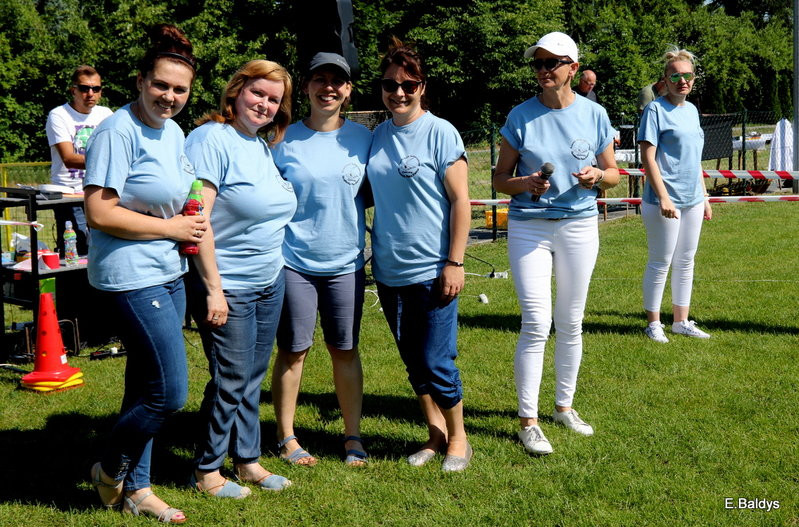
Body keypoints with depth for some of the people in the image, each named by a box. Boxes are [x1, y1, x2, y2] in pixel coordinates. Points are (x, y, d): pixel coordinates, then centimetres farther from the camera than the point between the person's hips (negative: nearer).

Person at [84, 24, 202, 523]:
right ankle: (111, 471, 18)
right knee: (169, 393, -7)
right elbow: (99, 213, -21)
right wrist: (172, 228, -15)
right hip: (134, 276, -9)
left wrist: (194, 223, 3)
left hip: (169, 273, 9)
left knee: (146, 387, 16)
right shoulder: (118, 132, -16)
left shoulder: (173, 131, 10)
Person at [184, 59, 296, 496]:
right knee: (230, 382, 0)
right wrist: (213, 289, -21)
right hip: (228, 288, -8)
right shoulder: (212, 139, -14)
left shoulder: (264, 146, 11)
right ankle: (207, 471, 16)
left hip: (270, 284, 8)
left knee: (253, 379, 15)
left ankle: (247, 460, 28)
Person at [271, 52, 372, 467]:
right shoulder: (285, 140, -2)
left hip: (346, 262, 2)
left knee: (345, 350, 10)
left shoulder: (362, 137, 4)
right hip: (294, 261, -2)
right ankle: (287, 438, 18)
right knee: (292, 351, 5)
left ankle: (353, 437, 21)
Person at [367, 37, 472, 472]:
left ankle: (458, 438, 19)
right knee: (412, 359, 13)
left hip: (431, 270, -5)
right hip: (388, 270, 5)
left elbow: (461, 200, -9)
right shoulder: (377, 136, 7)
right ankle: (435, 433, 28)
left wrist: (455, 262, -13)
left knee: (436, 362, -1)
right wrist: (369, 252, 9)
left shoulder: (440, 133, -8)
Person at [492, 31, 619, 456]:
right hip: (528, 227, -2)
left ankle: (564, 406, 28)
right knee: (536, 324, -9)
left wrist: (597, 175, -14)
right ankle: (527, 420, 0)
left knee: (570, 323, 11)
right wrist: (526, 183, -19)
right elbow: (500, 178, 2)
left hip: (579, 226, 2)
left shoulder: (594, 114, 2)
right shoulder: (521, 116, -2)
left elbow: (613, 173, 9)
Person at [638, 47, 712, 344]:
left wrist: (705, 197, 18)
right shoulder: (656, 109, -9)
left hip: (692, 199, 7)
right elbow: (648, 156, -14)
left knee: (686, 262, 13)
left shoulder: (691, 110, 13)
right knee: (661, 263, 1)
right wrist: (663, 196, -21)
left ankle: (681, 321, 24)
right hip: (665, 200, -7)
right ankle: (653, 324, 13)